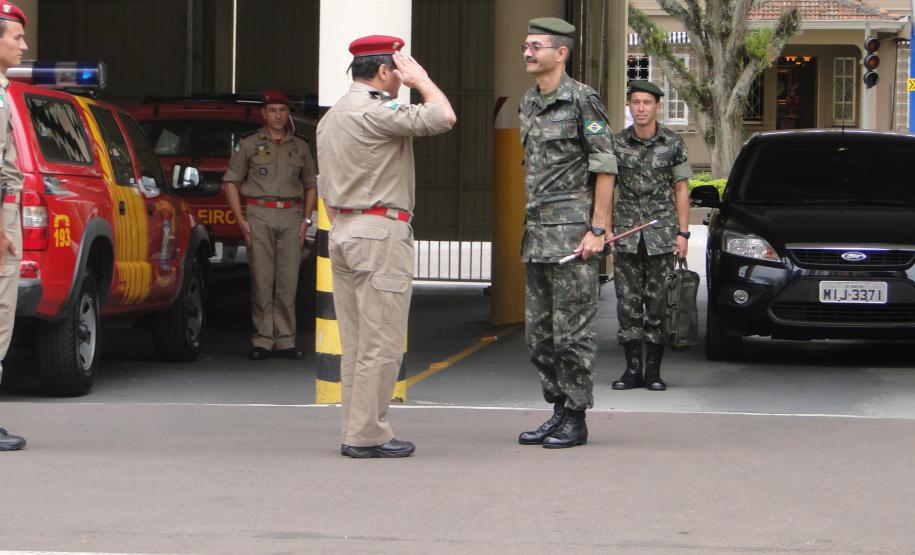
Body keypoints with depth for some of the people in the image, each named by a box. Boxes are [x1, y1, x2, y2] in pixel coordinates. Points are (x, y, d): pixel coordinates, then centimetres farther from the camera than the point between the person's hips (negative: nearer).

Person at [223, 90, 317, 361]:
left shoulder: (300, 146, 15)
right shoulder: (249, 144, 7)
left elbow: (310, 185, 20)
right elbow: (231, 181, 7)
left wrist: (306, 219, 8)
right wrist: (241, 220, -2)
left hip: (291, 217, 2)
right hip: (259, 215, -2)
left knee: (288, 281, -1)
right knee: (262, 281, -5)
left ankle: (285, 341, 2)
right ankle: (263, 340, -2)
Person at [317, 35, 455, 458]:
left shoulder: (331, 116, 18)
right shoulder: (376, 112, -14)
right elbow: (443, 117, -18)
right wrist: (422, 80, -2)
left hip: (342, 232, 10)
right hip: (381, 232, -10)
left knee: (355, 343, 11)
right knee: (381, 343, -7)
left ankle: (354, 431, 13)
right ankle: (367, 435, -6)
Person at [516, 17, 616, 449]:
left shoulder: (582, 100, -8)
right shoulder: (528, 104, 16)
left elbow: (605, 168, -11)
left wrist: (598, 230, -15)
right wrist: (528, 226, 17)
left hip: (573, 231, -8)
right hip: (537, 235, 9)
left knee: (573, 331, -5)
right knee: (539, 333, 10)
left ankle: (576, 419, 1)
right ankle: (558, 410, 19)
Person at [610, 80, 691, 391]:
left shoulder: (672, 143, 2)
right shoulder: (617, 143, 3)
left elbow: (681, 189, 5)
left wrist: (682, 233, -1)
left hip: (661, 234, -1)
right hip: (626, 234, 1)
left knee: (658, 303, -1)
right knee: (628, 303, 0)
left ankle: (653, 371, 5)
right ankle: (632, 369, 6)